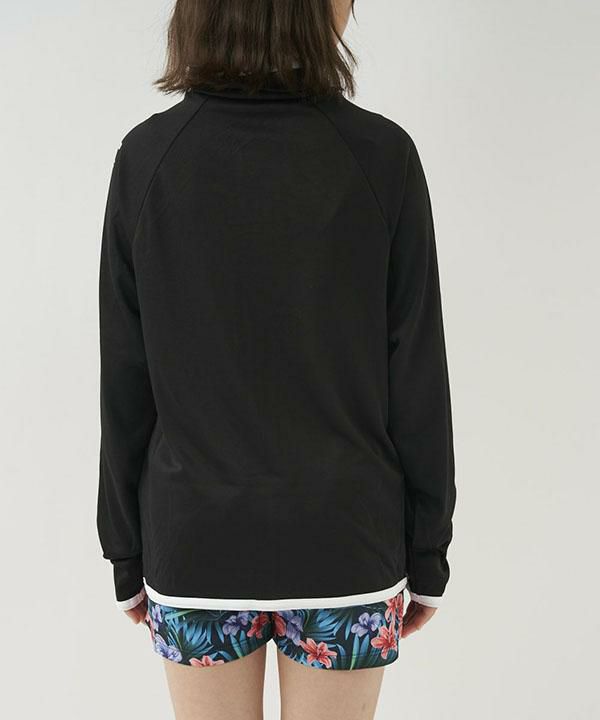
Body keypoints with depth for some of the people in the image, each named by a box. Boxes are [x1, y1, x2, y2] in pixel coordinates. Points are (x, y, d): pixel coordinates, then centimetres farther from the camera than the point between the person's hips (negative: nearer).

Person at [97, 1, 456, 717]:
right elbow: (417, 377, -8)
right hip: (345, 547, -1)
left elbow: (124, 382, -4)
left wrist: (127, 551, 8)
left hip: (193, 544, 2)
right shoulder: (381, 156, -10)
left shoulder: (146, 156, -7)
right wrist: (426, 552, 4)